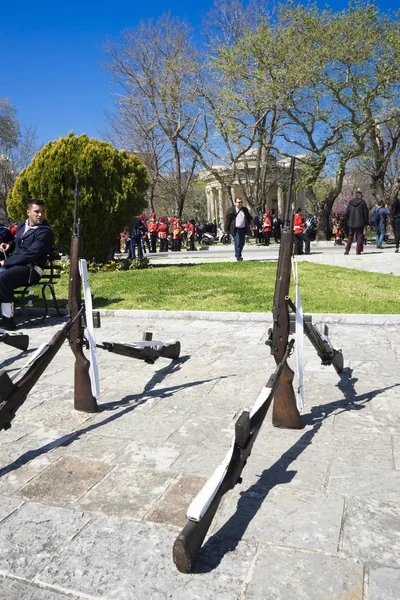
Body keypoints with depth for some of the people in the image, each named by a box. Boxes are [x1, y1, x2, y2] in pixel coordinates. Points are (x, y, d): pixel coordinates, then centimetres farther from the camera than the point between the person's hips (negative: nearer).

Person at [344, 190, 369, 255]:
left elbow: (347, 212, 6)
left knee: (350, 236, 9)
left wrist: (347, 221, 15)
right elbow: (365, 213, -2)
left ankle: (347, 250, 2)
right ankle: (358, 251, -2)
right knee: (359, 236, 2)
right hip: (360, 223, -2)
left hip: (351, 223, 2)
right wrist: (366, 222, 5)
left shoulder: (350, 202, 4)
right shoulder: (362, 202, -4)